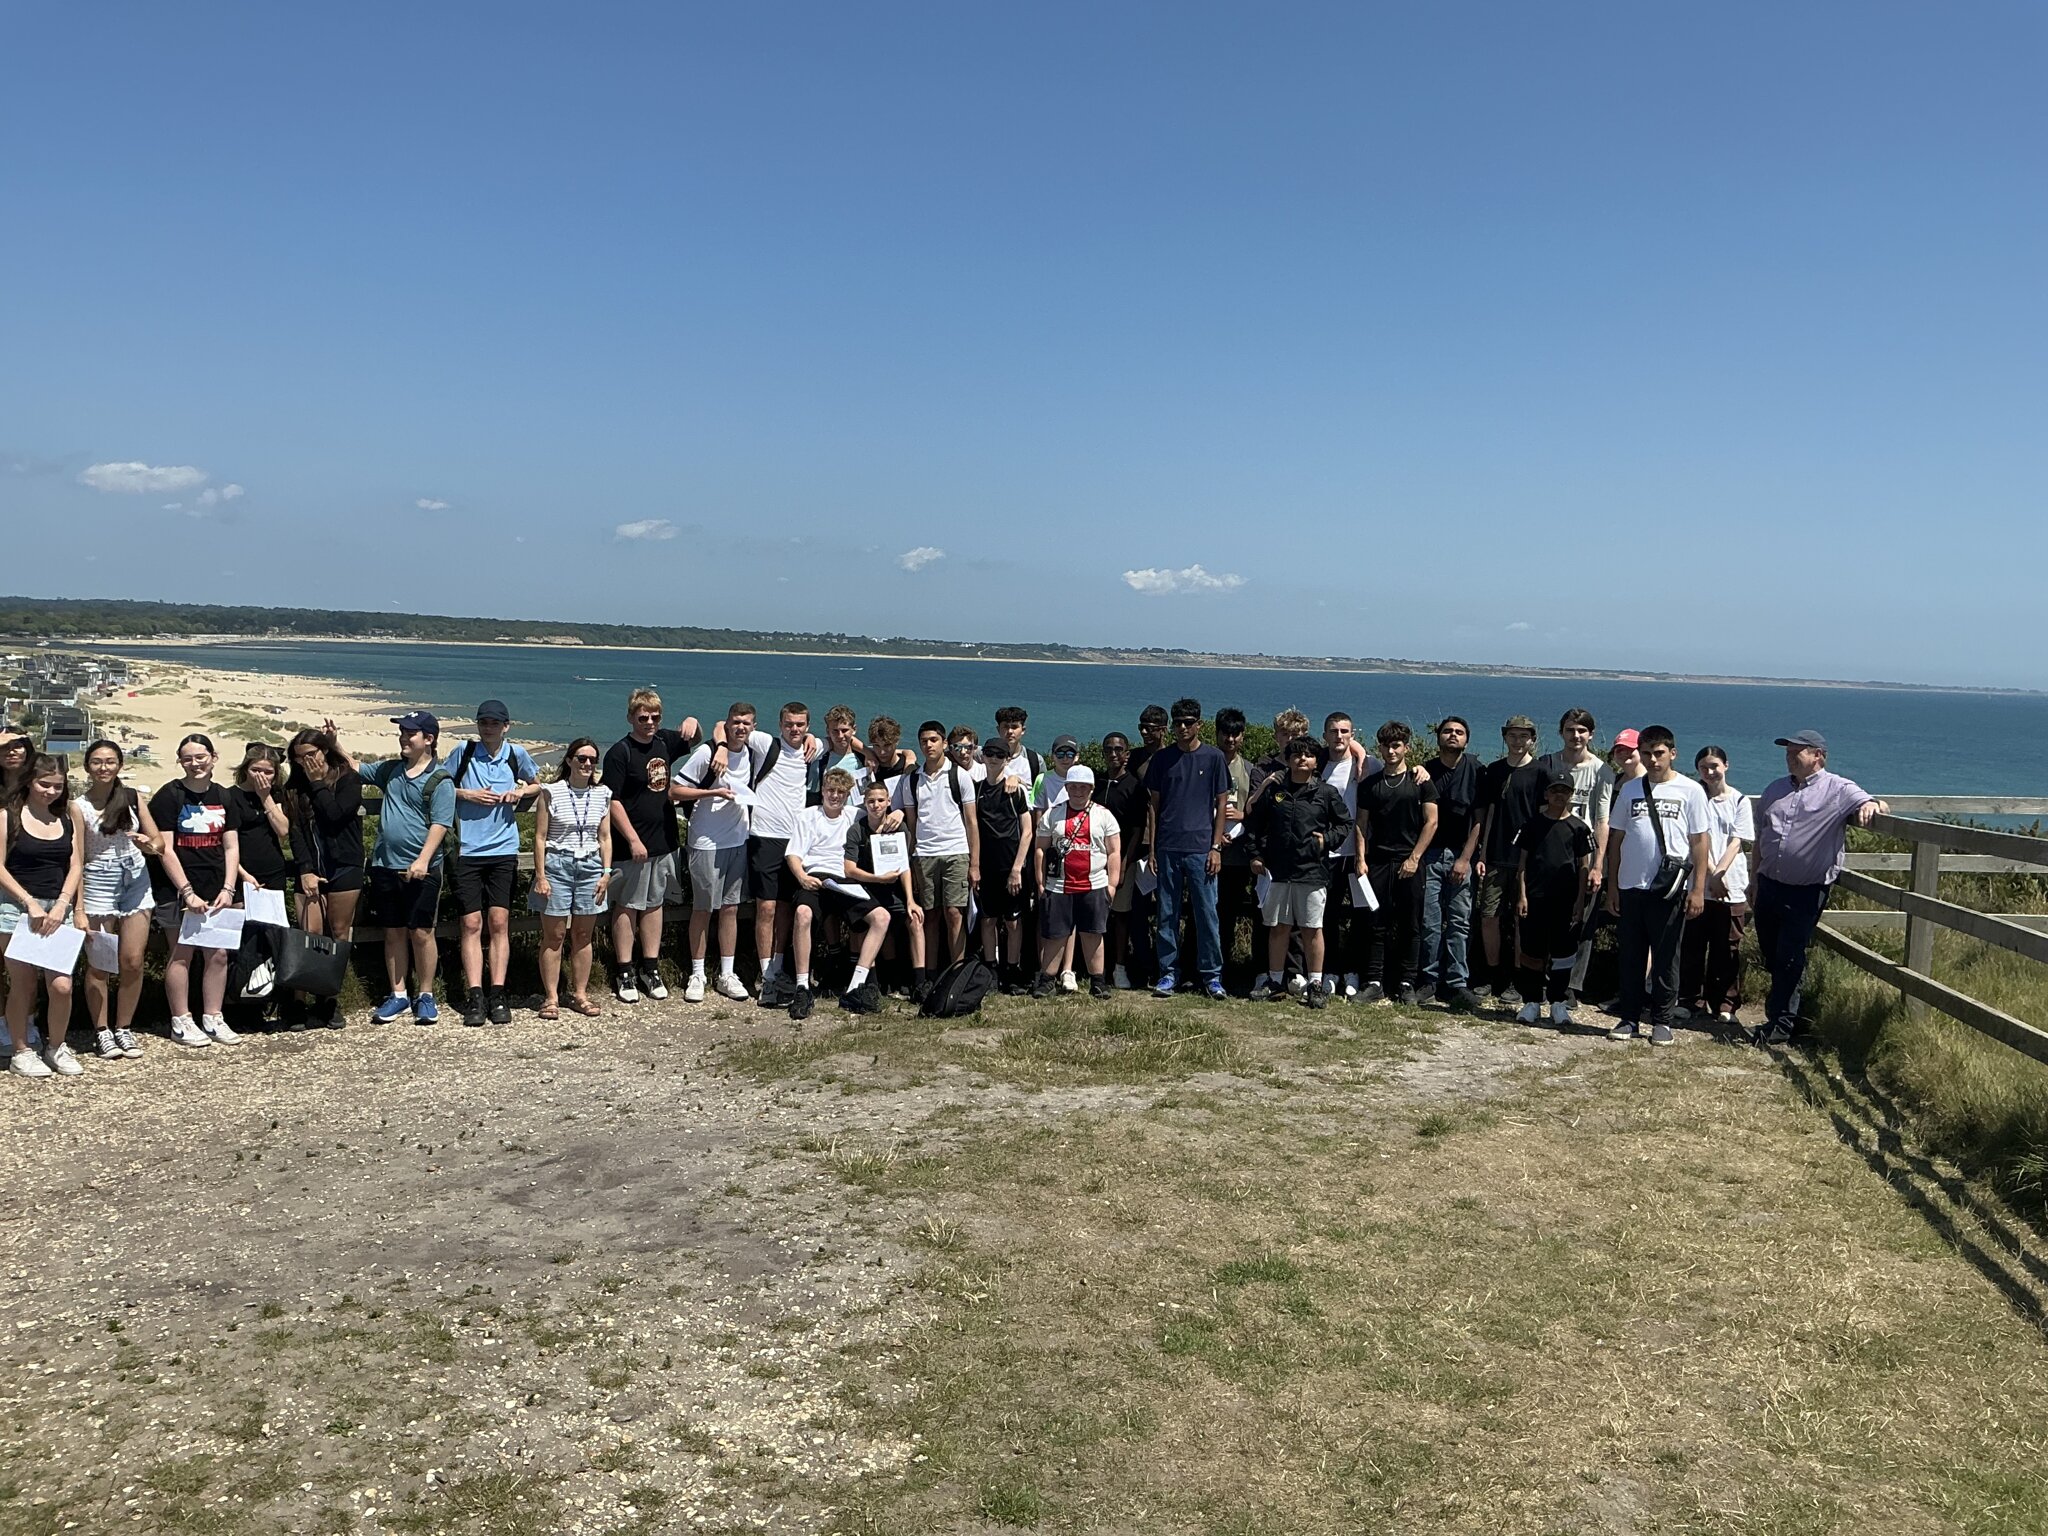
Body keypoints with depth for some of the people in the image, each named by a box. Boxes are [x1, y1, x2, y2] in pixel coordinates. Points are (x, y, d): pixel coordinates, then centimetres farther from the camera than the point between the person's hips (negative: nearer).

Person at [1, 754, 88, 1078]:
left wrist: (62, 905, -7)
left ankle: (56, 1047, 14)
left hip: (59, 909, 2)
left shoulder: (71, 814, 6)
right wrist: (31, 903, -13)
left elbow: (76, 865, 5)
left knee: (61, 985, -5)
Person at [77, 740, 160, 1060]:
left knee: (132, 961, 1)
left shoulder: (132, 798, 4)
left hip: (136, 881, 2)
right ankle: (102, 1031, 13)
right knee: (99, 963, 3)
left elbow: (159, 839, 7)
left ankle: (124, 1028, 15)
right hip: (98, 885, -2)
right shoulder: (79, 807, -4)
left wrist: (150, 845, -18)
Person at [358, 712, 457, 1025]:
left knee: (421, 932, 0)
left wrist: (423, 860, -24)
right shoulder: (390, 770, 11)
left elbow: (439, 825, -14)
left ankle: (424, 996, 12)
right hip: (385, 866, 5)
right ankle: (398, 994, 19)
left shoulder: (440, 780, -7)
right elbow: (354, 769, 25)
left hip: (420, 869, -5)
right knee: (393, 932, 10)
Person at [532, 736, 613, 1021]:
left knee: (583, 935, 7)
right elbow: (540, 837, -3)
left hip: (590, 867, 3)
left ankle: (579, 994, 15)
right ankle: (551, 997, 5)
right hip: (557, 865, -3)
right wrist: (540, 876, -7)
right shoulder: (552, 793, -3)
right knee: (554, 935, -1)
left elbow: (605, 838, 11)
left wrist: (606, 872, 3)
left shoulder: (603, 795, 8)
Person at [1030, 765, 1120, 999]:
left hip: (1094, 886, 0)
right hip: (1058, 886, 0)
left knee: (1092, 935, 4)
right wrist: (1040, 883, 3)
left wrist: (1112, 884, -1)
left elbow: (1114, 852, 6)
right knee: (1054, 935, 3)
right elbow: (1040, 849, 8)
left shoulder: (1103, 815, 6)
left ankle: (1098, 982, 12)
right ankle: (1047, 980, 13)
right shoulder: (1053, 814, 7)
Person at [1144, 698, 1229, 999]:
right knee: (1168, 915, 6)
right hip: (1168, 849, 2)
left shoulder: (1213, 758, 3)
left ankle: (1211, 976, 8)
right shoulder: (1162, 758, 8)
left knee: (1206, 913, 0)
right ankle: (1168, 974, 13)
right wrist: (1152, 847, 4)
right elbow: (1154, 805, 10)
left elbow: (1221, 804, 4)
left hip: (1201, 848, -2)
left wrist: (1216, 847, -3)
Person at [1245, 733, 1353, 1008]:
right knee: (1278, 927, 9)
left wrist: (1328, 839, -4)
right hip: (1277, 871, 2)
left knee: (1312, 929, 2)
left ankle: (1315, 984, 10)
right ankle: (1275, 982, 17)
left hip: (1313, 871, -2)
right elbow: (1253, 823, 14)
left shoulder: (1327, 793, 3)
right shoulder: (1272, 790, 7)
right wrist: (1255, 854, 8)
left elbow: (1345, 824, 11)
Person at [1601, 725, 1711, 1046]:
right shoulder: (1630, 789, 8)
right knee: (1631, 956, 8)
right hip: (1631, 887, 3)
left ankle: (1662, 1020, 14)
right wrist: (1612, 885, 8)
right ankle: (1629, 1018, 16)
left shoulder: (1690, 791, -1)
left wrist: (1698, 889, -5)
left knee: (1666, 957, 4)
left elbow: (1699, 842, -1)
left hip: (1670, 888, -3)